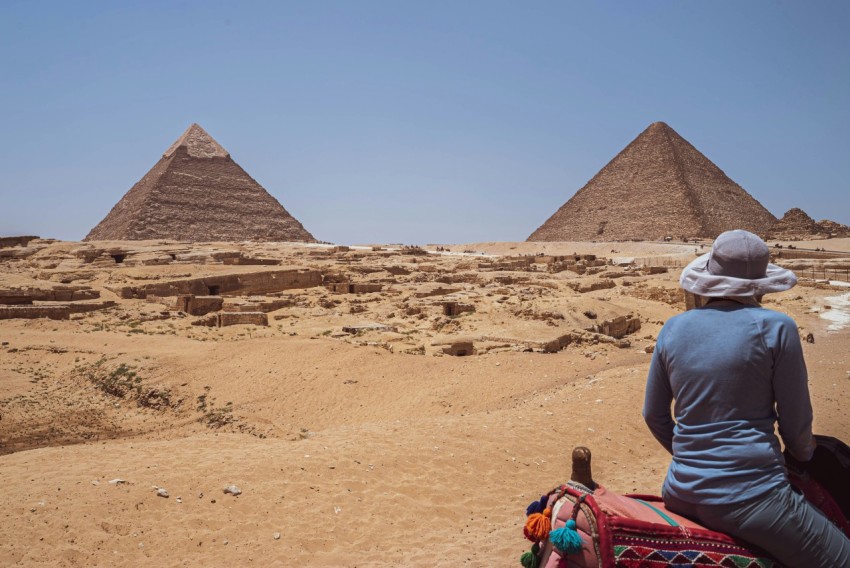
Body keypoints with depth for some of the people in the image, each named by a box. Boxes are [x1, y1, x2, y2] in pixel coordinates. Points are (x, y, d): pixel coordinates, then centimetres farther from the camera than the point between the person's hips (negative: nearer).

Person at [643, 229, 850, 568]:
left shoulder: (673, 329, 2)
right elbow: (796, 423, -1)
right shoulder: (775, 327, -9)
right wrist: (803, 452, 22)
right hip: (750, 498, -5)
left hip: (681, 493, 6)